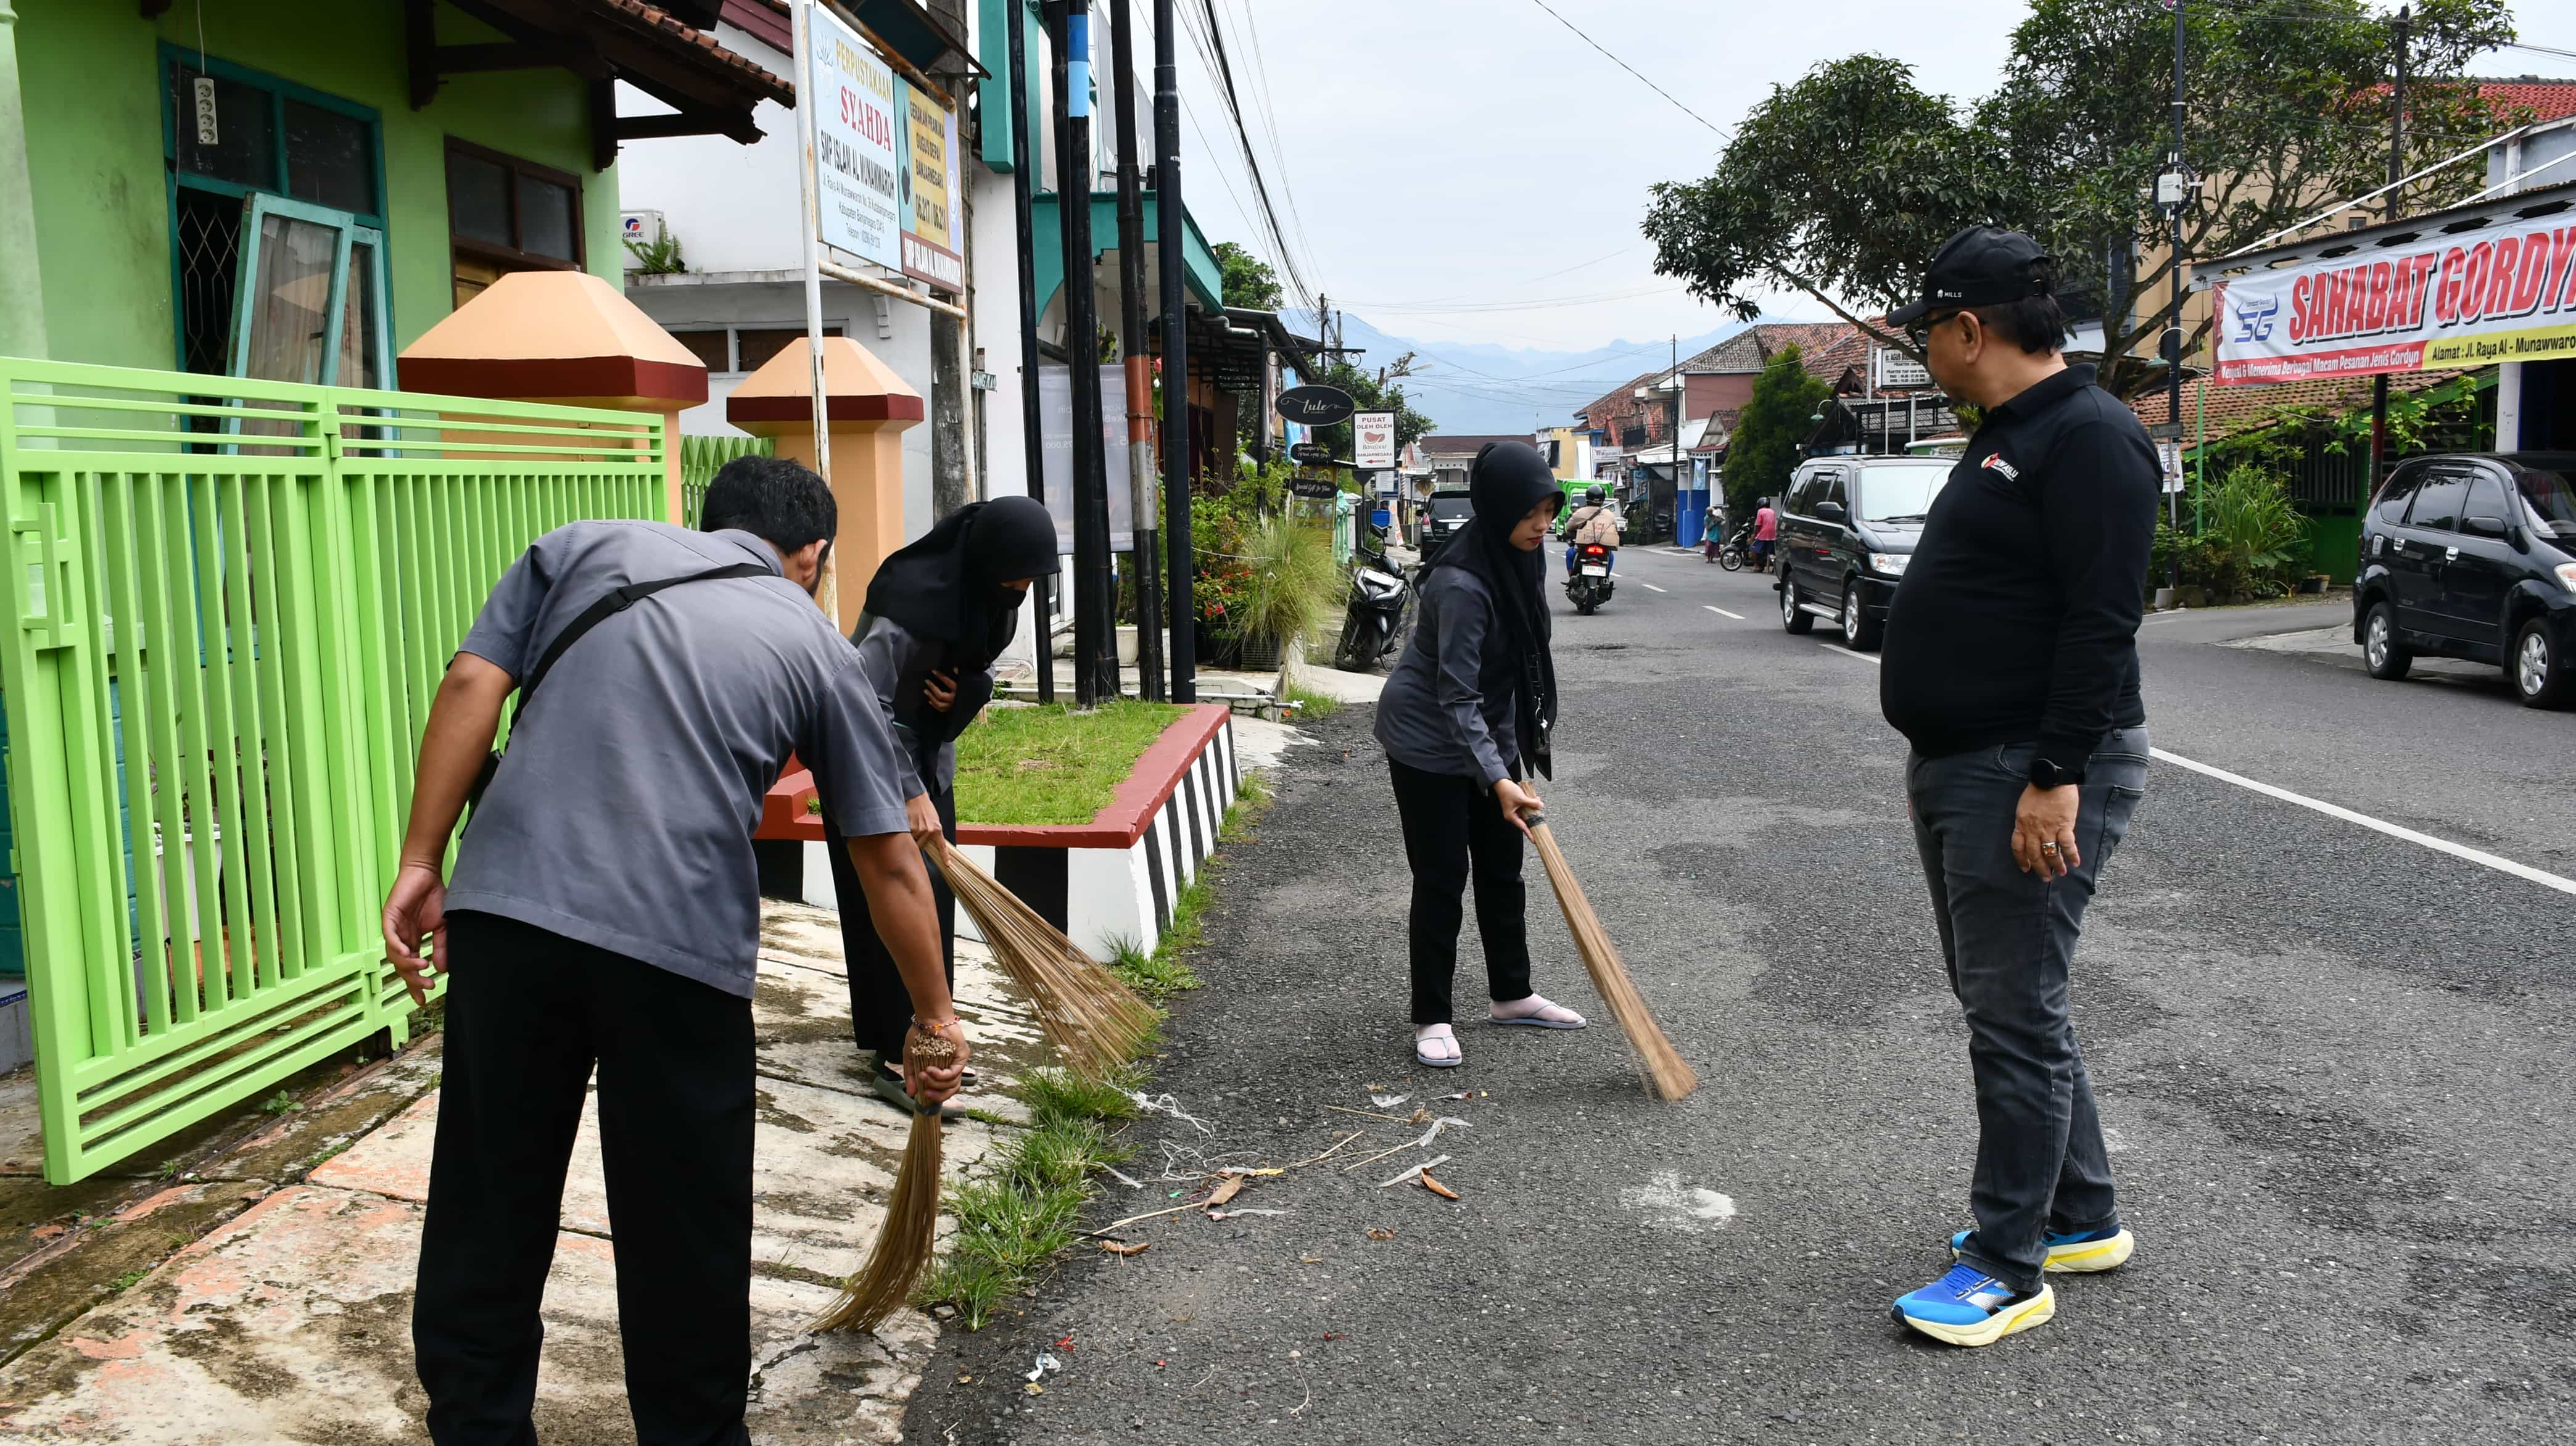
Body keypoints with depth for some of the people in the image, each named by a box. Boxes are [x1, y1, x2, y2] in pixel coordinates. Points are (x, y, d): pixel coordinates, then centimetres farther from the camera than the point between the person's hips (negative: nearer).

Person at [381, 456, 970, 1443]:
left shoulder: (580, 548, 18)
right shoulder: (818, 647, 15)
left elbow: (472, 686, 4)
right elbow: (890, 863, 14)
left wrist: (420, 864, 6)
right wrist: (934, 1015, 23)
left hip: (506, 908, 2)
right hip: (683, 947, -2)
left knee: (488, 1211, 15)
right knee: (686, 1240, 12)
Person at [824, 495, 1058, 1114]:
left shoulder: (996, 598, -5)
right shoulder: (911, 599, -30)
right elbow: (868, 703, -31)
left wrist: (968, 691, -13)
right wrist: (909, 793, -33)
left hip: (929, 755, 8)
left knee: (935, 896, 10)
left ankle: (917, 1035, 22)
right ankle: (895, 1061, -3)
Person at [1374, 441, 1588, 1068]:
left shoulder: (1519, 558, -2)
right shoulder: (1462, 584, -30)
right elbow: (1457, 697, -30)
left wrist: (1515, 751, 17)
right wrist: (1497, 780, -37)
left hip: (1489, 733, 8)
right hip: (1429, 741, -8)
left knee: (1502, 869, 15)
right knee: (1441, 878, -2)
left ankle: (1512, 995, 29)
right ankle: (1431, 1018, 10)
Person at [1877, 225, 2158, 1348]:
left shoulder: (2089, 438, -15)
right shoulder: (2005, 437, 18)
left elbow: (2102, 620, -22)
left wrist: (2056, 775, -26)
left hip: (2034, 776, -11)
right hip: (1962, 769, 11)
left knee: (2015, 1017, -4)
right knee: (2010, 1004, 17)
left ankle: (2009, 1268, 6)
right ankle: (2083, 1218, 31)